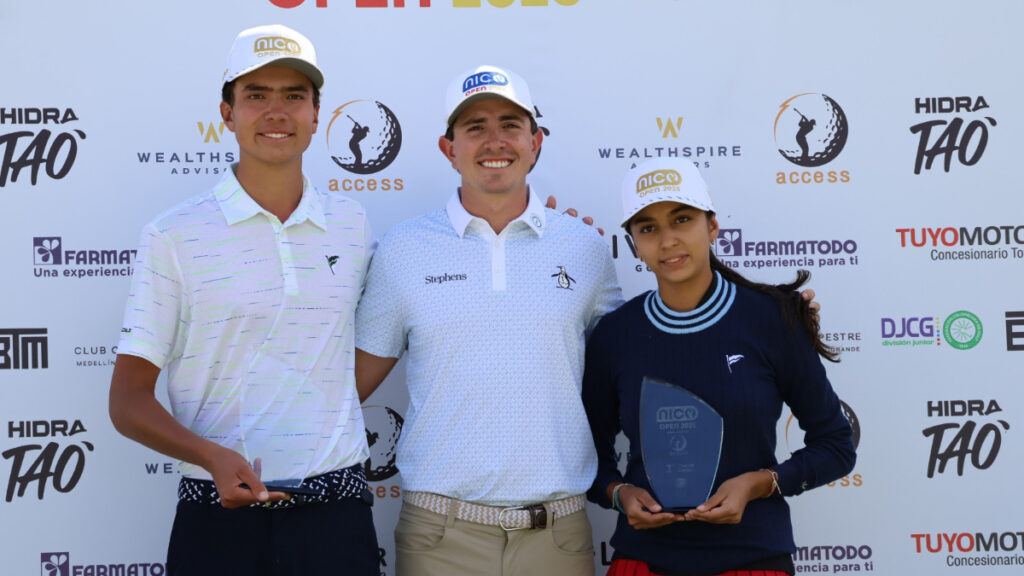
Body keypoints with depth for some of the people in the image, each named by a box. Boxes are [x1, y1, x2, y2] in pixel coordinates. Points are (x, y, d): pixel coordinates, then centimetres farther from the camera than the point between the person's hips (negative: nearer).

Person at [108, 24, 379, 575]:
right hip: (220, 515, -2)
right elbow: (128, 401, -4)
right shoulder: (173, 236, -3)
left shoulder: (352, 225, 7)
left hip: (337, 511, 2)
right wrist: (213, 457, -18)